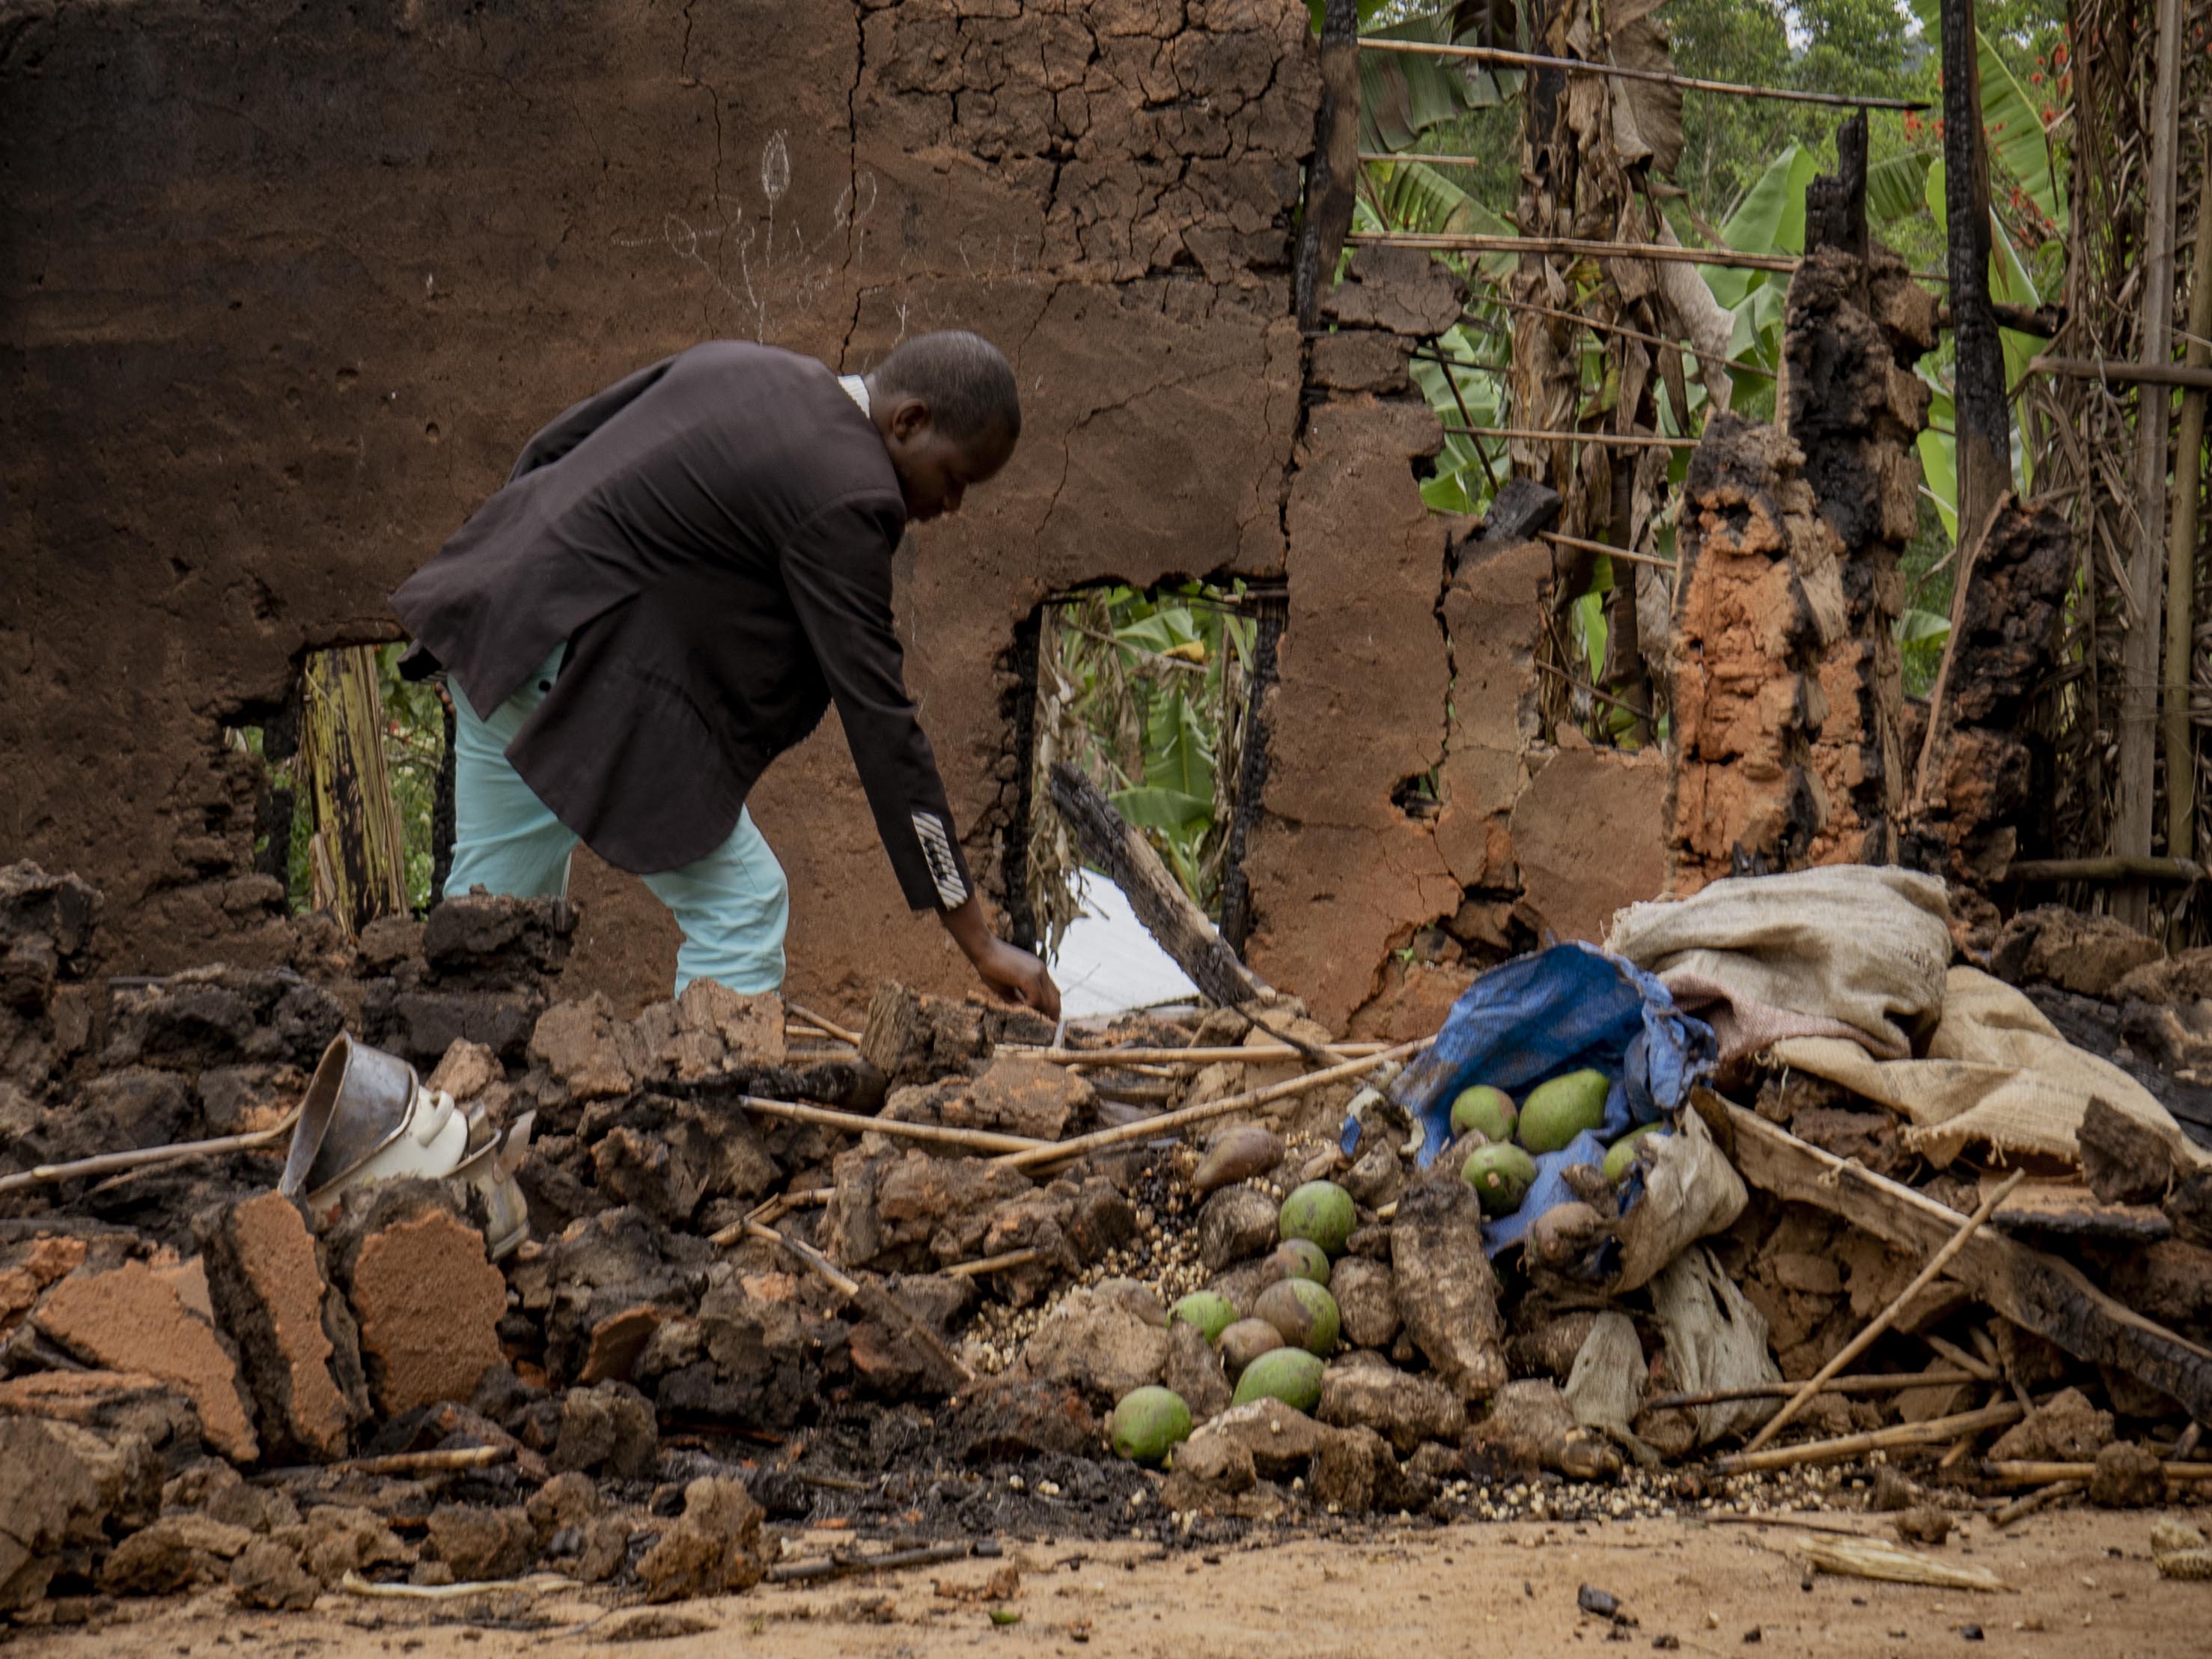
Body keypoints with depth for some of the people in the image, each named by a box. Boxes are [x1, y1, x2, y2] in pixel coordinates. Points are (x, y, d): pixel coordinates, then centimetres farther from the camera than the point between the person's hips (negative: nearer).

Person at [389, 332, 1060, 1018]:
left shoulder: (740, 364, 10)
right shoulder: (844, 498, -15)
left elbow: (548, 450, 16)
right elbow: (878, 717, -16)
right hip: (580, 669, -10)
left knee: (492, 901, 19)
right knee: (741, 907, -2)